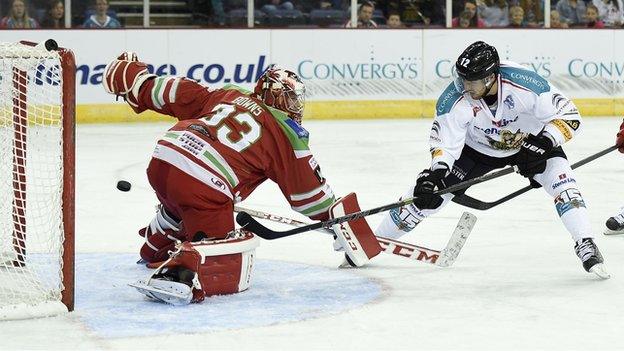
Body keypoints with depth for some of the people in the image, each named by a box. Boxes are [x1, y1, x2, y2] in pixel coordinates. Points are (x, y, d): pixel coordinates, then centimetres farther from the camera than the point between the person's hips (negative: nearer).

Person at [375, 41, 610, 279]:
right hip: (476, 148, 1)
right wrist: (435, 173, -39)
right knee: (425, 193, -4)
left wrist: (543, 143, -41)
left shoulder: (526, 85, -36)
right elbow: (444, 143, -22)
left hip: (529, 141, -1)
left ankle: (586, 246, -17)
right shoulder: (455, 100, -30)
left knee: (561, 182, -26)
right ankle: (376, 240, 12)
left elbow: (569, 116, -29)